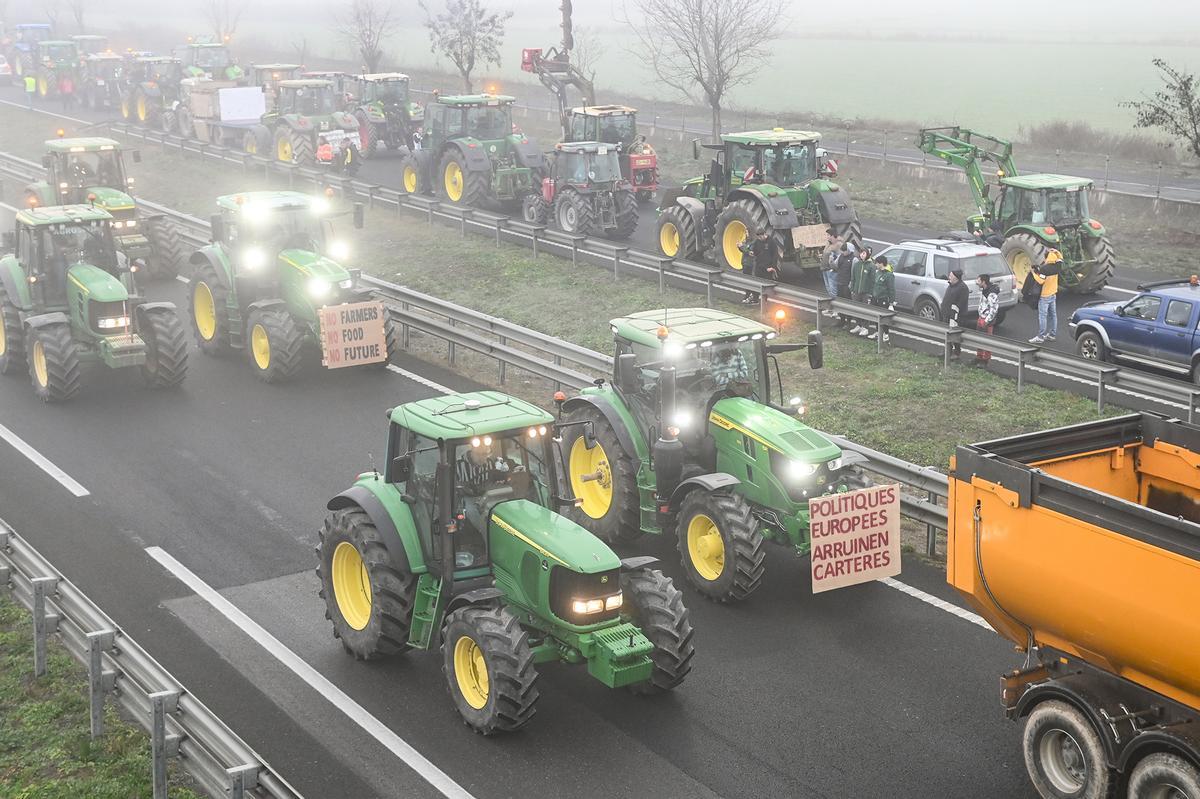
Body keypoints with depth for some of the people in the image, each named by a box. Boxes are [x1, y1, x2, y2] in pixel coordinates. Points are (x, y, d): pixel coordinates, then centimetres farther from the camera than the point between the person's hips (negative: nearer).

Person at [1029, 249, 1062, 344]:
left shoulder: (1044, 268, -21)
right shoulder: (1056, 267, 1)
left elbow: (1040, 281, -25)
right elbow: (1060, 259, 21)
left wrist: (1033, 273, -14)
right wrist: (1056, 252, 18)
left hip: (1045, 296, -8)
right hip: (1053, 294, 8)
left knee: (1042, 316, -6)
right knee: (1053, 315, 13)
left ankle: (1040, 337, -7)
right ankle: (1052, 334, 20)